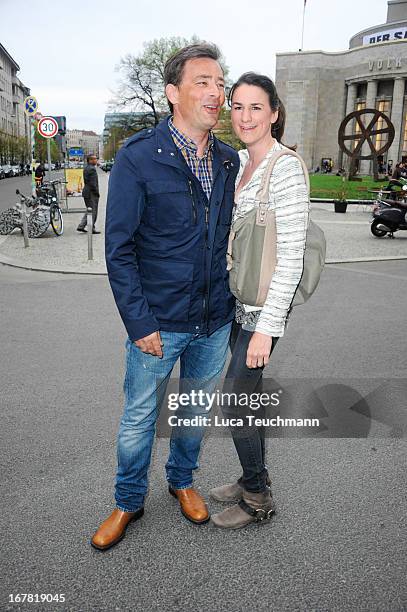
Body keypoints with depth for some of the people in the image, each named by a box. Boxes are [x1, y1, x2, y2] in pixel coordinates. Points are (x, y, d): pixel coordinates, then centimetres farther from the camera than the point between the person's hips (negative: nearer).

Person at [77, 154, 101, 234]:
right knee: (93, 212, 0)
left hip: (86, 192, 10)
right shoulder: (91, 169, -19)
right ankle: (92, 229, 6)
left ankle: (81, 226, 17)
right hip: (92, 193, -10)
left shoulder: (86, 168, 12)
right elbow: (93, 183, -22)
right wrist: (97, 193, -14)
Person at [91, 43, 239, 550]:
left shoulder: (229, 160, 3)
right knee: (139, 417, 12)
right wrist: (140, 323, -15)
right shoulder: (138, 157, -13)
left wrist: (231, 301, 10)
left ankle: (182, 480, 46)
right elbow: (118, 249, -12)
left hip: (215, 320, 5)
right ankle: (129, 502, 36)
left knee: (197, 410, 20)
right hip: (158, 322, -4)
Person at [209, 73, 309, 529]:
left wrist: (267, 327, -22)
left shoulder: (286, 170, -17)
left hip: (263, 306, -8)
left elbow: (291, 258, -20)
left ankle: (257, 500, 21)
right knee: (247, 394, 17)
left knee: (233, 402, 0)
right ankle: (255, 479, 36)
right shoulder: (239, 162, 9)